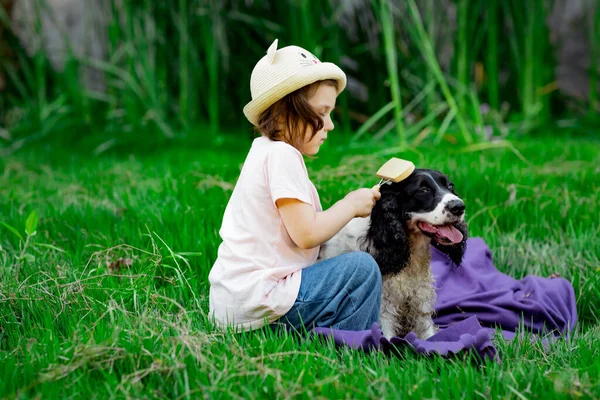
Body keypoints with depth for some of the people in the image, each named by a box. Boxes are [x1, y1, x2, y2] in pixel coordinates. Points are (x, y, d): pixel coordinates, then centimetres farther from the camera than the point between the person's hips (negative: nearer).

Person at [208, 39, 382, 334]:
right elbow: (307, 234, -20)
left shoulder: (264, 152, 17)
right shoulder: (281, 156, -14)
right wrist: (351, 205, -6)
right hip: (254, 302, -10)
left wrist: (347, 207, 6)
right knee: (361, 268, -13)